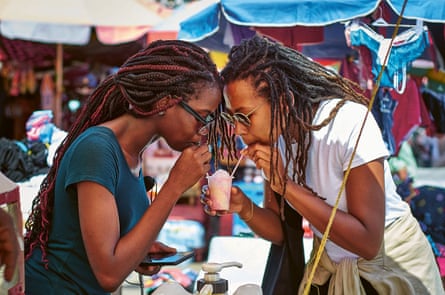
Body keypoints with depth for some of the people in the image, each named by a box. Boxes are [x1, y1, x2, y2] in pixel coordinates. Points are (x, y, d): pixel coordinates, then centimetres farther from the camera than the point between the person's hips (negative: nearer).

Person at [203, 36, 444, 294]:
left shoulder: (349, 122, -28)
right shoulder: (273, 136, -10)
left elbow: (368, 243, -32)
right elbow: (281, 232, -2)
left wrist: (285, 184, -32)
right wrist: (244, 208, -22)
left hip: (391, 263, -5)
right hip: (328, 267, 5)